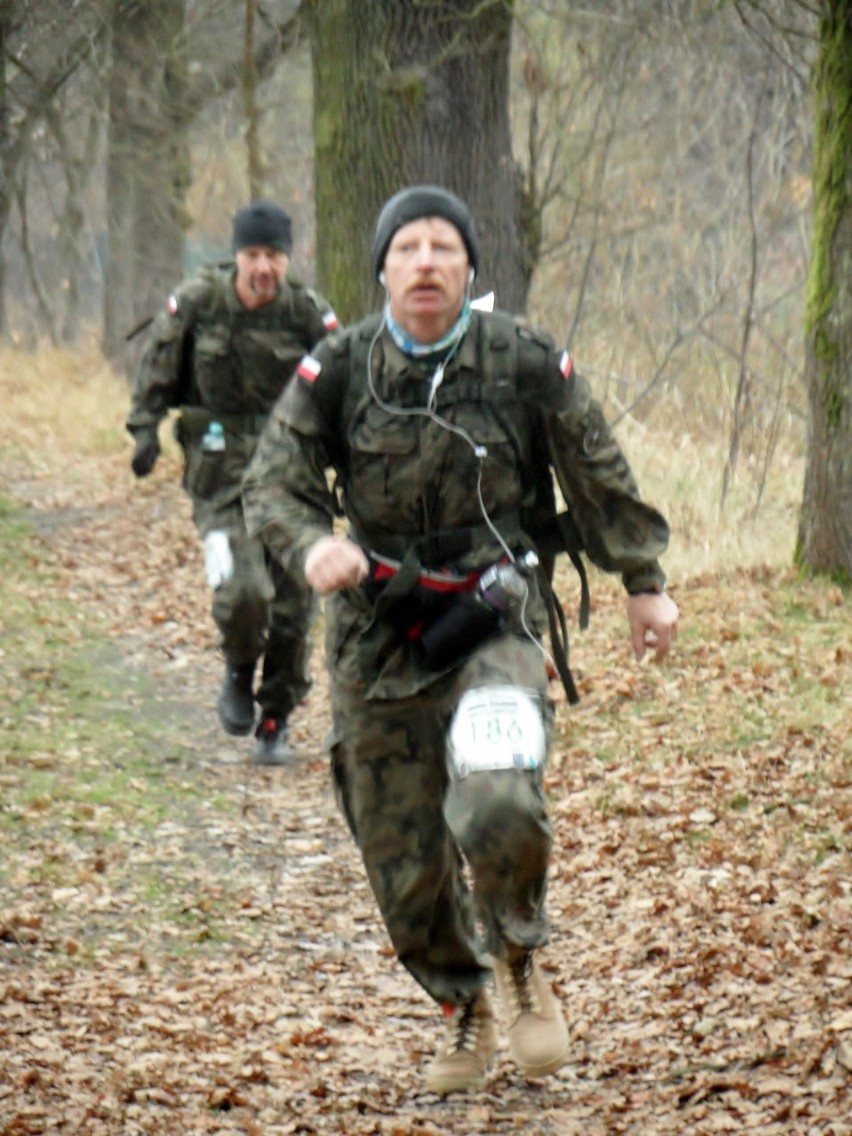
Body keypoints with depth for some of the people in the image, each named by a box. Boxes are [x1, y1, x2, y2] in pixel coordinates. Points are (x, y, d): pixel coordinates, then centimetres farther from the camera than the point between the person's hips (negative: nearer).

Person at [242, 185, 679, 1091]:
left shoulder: (527, 363, -3)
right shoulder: (337, 369, -3)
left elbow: (599, 480, 9)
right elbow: (271, 485, -5)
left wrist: (643, 584, 17)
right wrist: (312, 545, -26)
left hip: (492, 625, -2)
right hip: (376, 636, 2)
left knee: (498, 811, -26)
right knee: (404, 866, 6)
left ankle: (520, 961, 4)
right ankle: (464, 1008, 32)